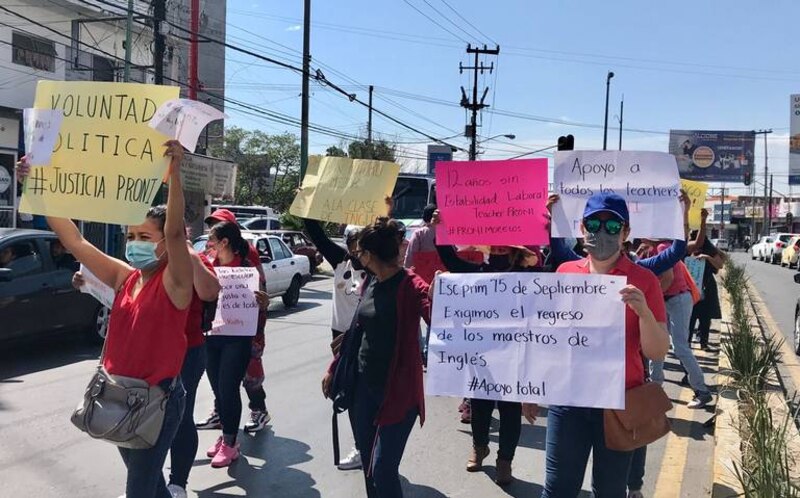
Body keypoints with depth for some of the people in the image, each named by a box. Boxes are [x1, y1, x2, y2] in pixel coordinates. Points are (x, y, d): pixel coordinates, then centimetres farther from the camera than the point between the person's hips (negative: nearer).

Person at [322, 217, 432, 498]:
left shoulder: (411, 286, -16)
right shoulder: (370, 284, 6)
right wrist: (333, 369, 22)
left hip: (397, 390, -7)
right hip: (365, 384, 7)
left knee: (383, 470, -5)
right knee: (368, 464, 17)